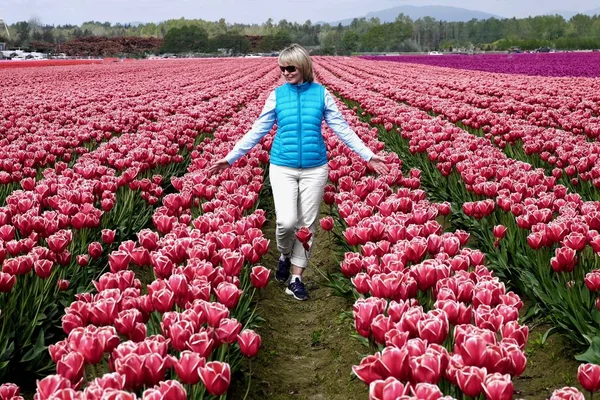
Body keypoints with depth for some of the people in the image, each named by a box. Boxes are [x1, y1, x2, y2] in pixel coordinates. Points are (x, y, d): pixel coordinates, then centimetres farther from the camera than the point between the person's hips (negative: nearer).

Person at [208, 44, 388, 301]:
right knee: (286, 221, -16)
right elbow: (257, 131, 7)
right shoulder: (277, 95, 3)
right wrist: (230, 158, 4)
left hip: (315, 169, 1)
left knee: (307, 224, 4)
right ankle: (285, 255, 17)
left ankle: (296, 278, 17)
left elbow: (341, 128, 4)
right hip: (283, 168, 0)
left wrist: (368, 155, -1)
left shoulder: (321, 93, 2)